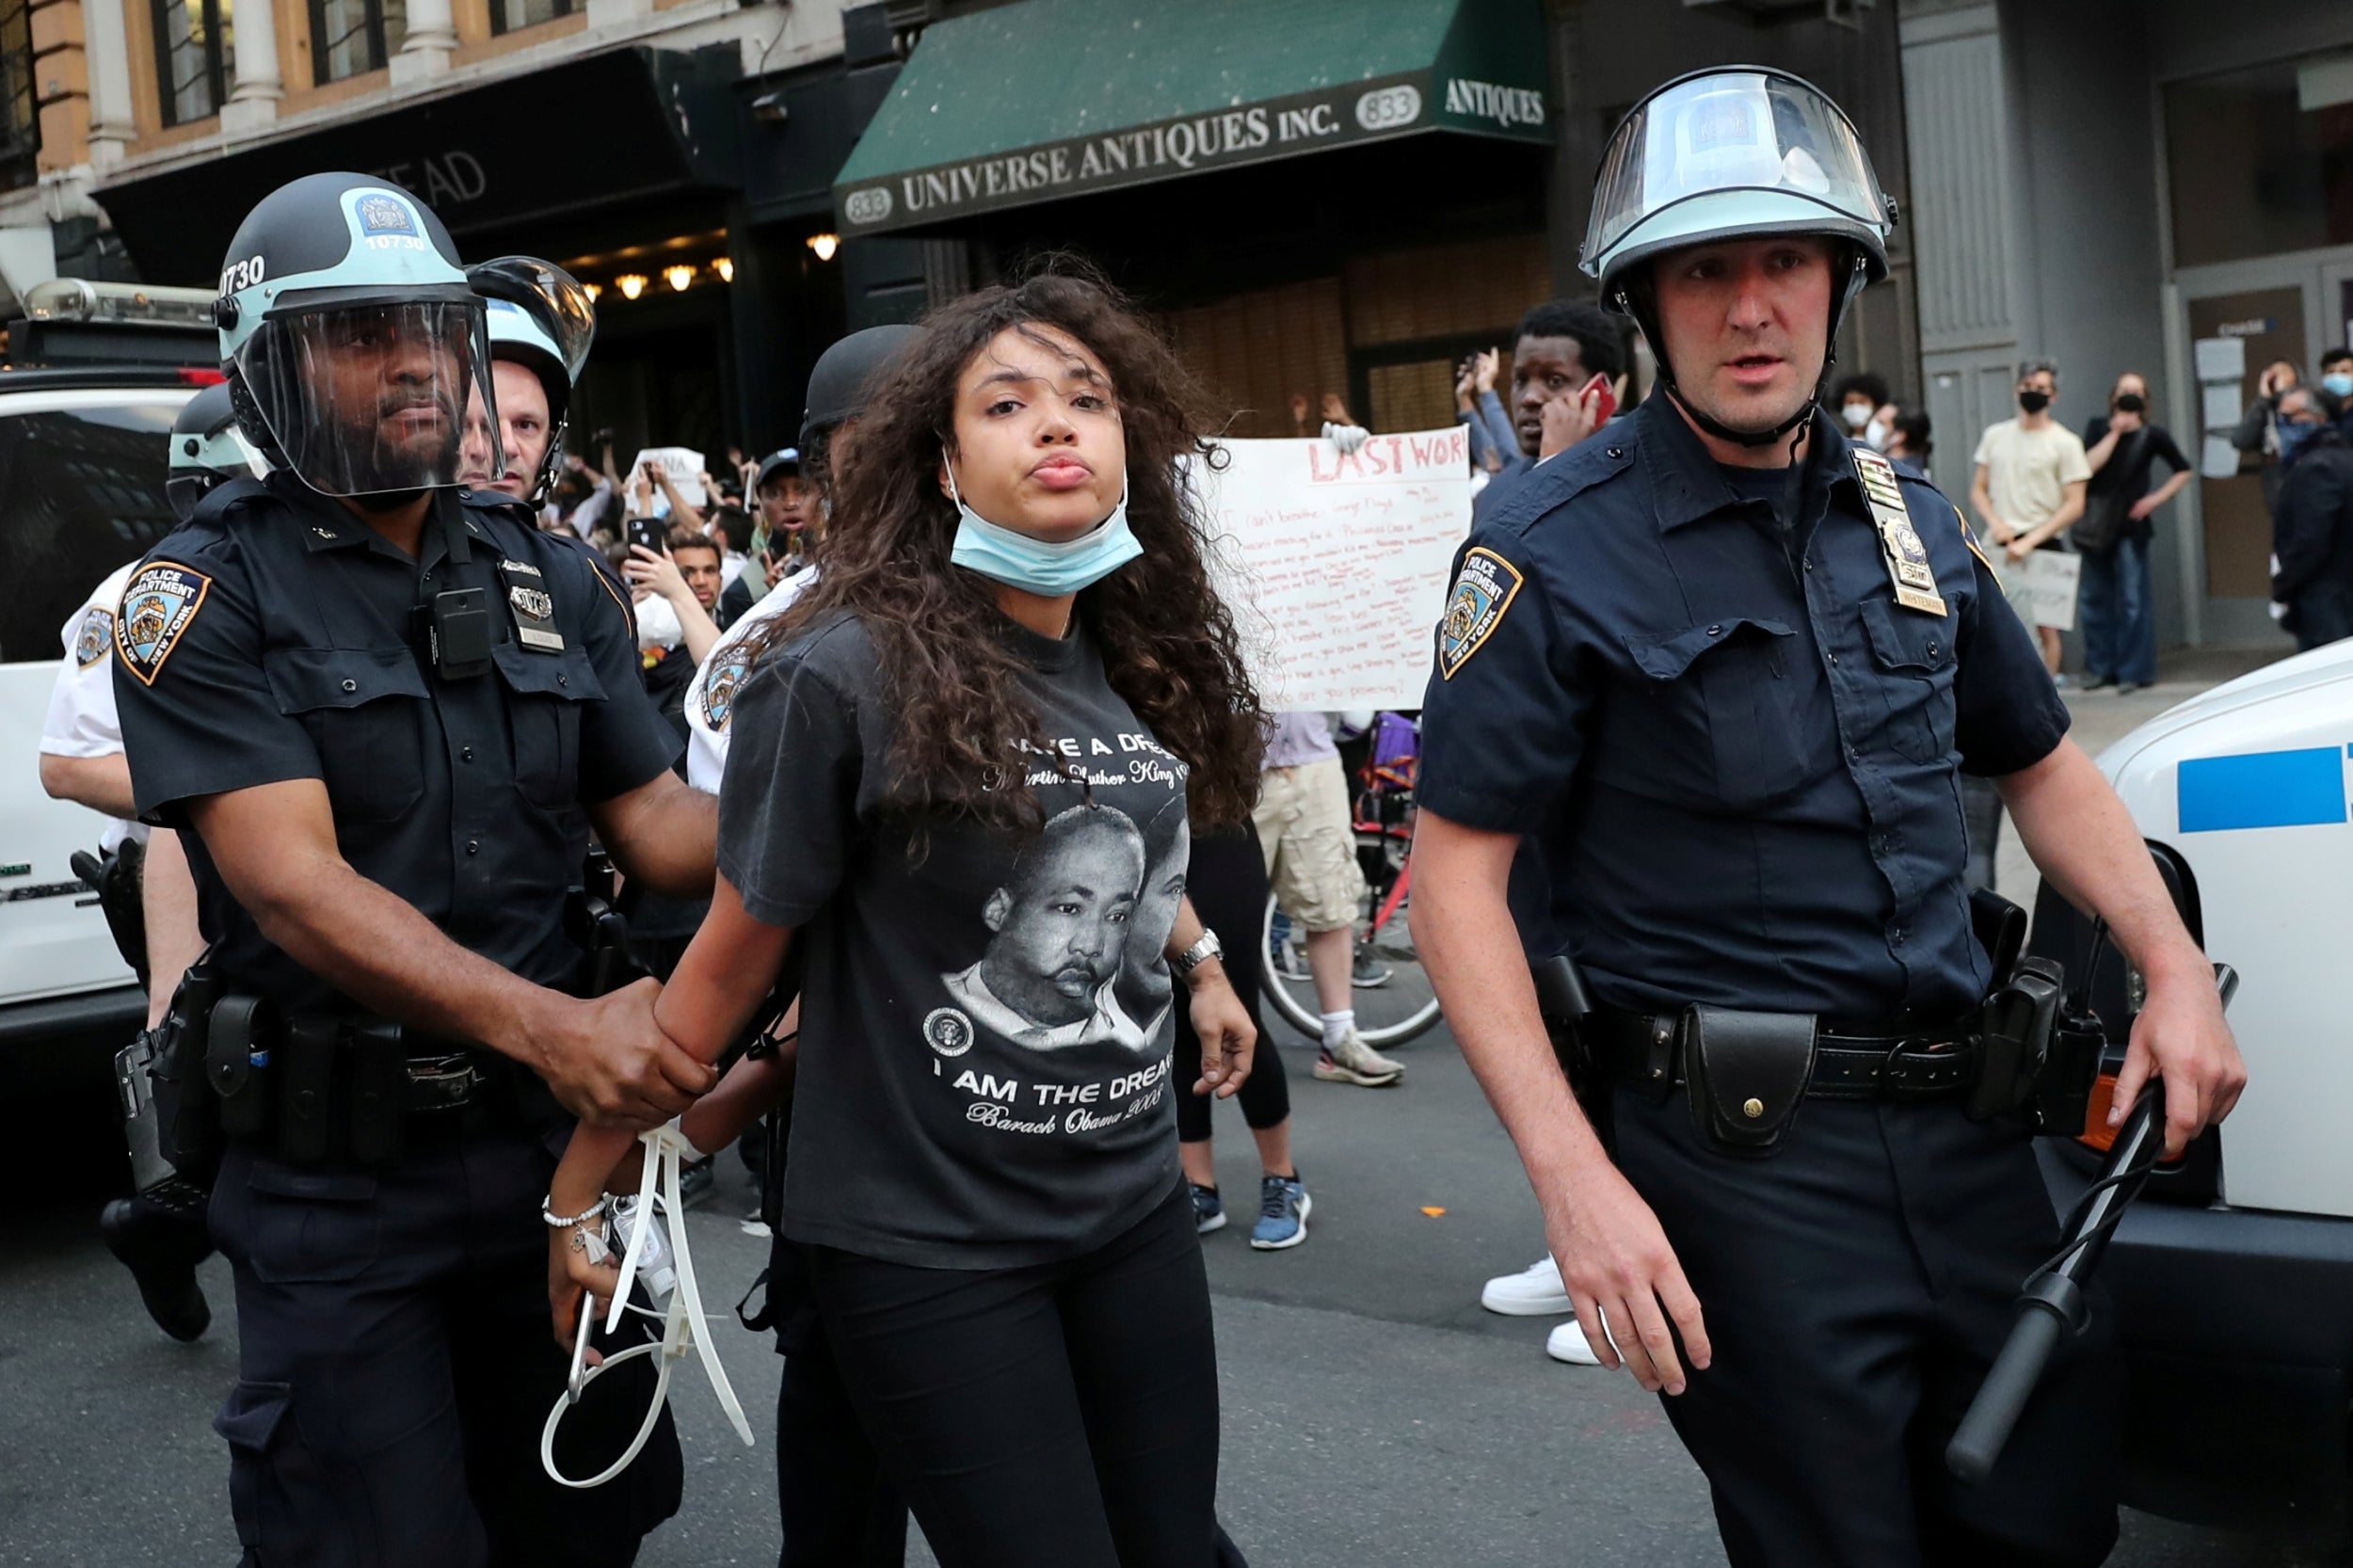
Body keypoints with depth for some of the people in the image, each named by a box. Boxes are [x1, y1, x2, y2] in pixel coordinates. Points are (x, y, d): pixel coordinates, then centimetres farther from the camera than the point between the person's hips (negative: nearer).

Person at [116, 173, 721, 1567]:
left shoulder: (550, 577, 7)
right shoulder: (209, 594, -8)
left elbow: (658, 821, 5)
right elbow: (293, 883, -19)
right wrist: (552, 1026, -32)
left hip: (559, 1141, 5)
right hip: (342, 1187, -4)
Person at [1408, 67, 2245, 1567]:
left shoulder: (1911, 517, 9)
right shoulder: (1563, 552, -11)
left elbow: (2040, 762, 20)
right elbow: (1457, 869, -13)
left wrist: (2175, 966, 6)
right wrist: (1573, 1178, -20)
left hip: (1964, 1124, 6)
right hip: (1737, 1153, -6)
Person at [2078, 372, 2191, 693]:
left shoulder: (2152, 435, 1)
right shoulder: (2098, 427, 6)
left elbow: (2182, 471, 11)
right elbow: (2089, 465, -11)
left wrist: (2157, 498, -1)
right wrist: (2115, 432, -11)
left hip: (2130, 526, -3)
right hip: (2094, 525, 3)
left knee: (2132, 599, -6)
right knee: (2095, 598, 7)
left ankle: (2133, 670, -2)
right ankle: (2099, 667, 16)